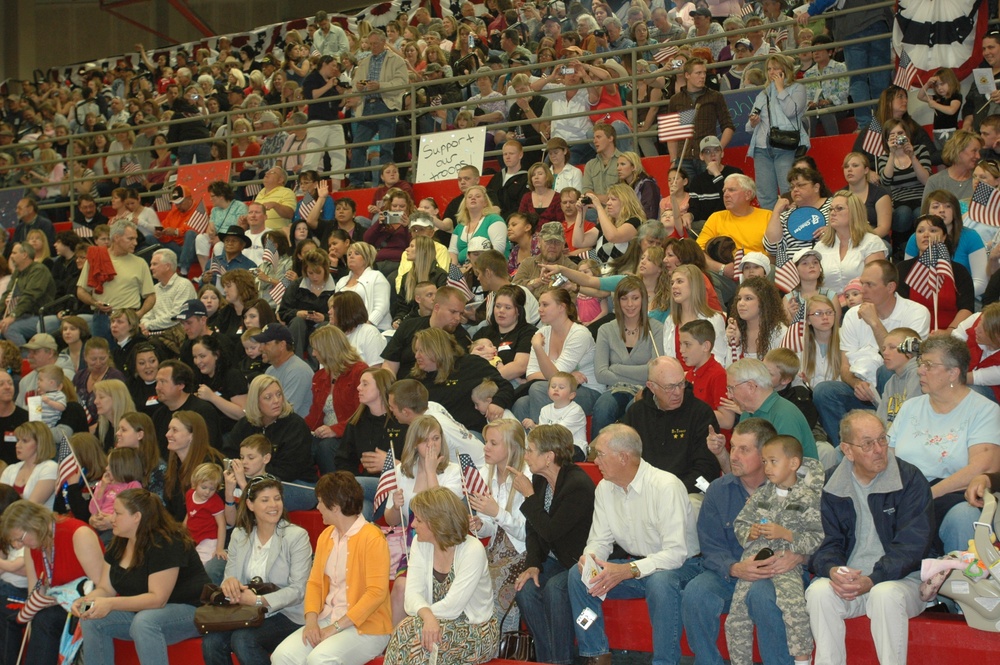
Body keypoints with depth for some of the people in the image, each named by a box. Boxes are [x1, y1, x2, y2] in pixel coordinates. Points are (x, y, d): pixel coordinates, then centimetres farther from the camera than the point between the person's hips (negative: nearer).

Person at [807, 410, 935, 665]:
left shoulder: (910, 479, -5)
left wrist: (872, 580, -25)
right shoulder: (832, 486, 5)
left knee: (885, 595, -35)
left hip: (903, 578, -2)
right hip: (847, 578, 3)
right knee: (819, 591, -27)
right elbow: (826, 541, 3)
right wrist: (832, 570, -21)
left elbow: (911, 546, -12)